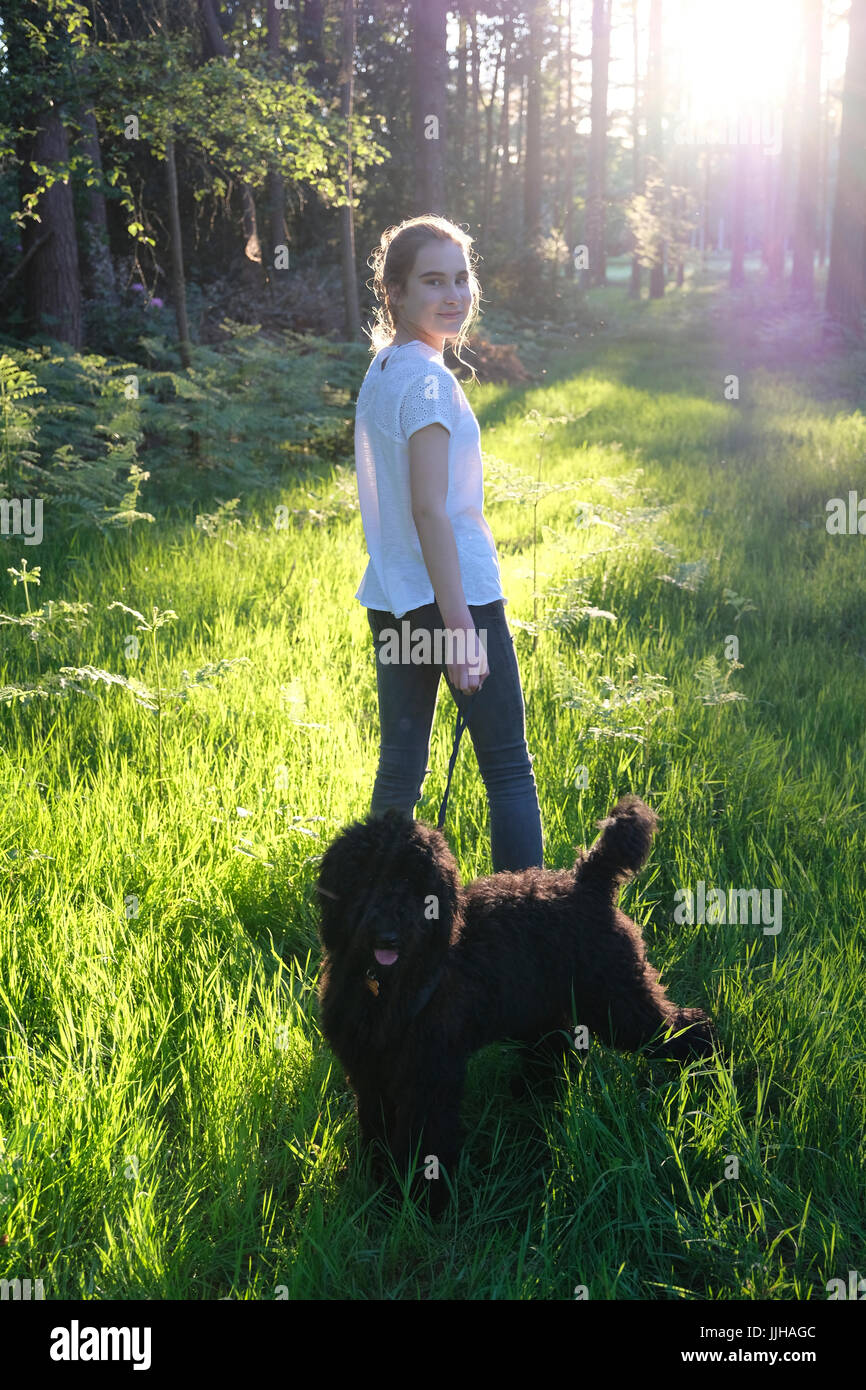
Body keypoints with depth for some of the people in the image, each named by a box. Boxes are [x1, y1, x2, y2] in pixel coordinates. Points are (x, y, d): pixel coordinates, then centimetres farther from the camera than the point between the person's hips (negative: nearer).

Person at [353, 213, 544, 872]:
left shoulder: (379, 369, 13)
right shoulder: (428, 380, -15)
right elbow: (429, 510, -20)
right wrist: (460, 626, -21)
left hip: (390, 601, 8)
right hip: (454, 595, -8)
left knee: (400, 768, 12)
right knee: (510, 771, 1)